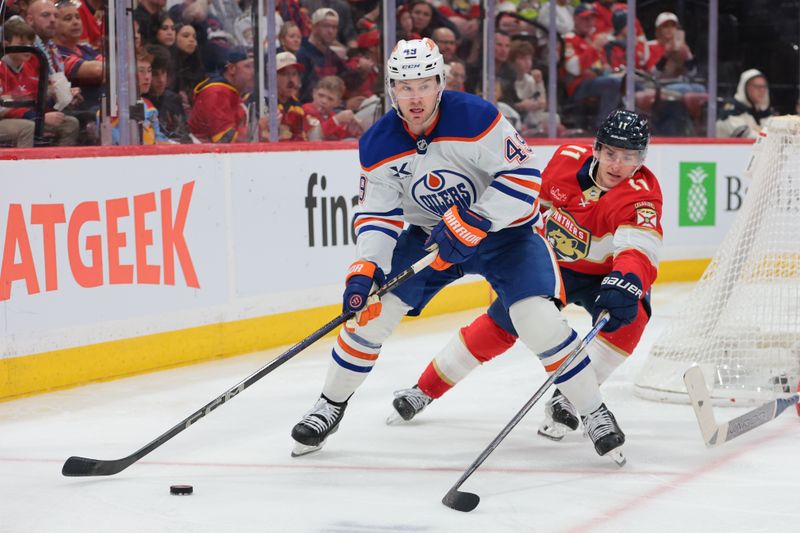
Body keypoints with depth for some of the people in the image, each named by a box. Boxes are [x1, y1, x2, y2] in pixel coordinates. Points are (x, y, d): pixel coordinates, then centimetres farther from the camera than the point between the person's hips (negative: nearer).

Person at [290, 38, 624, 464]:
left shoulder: (476, 118, -26)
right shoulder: (377, 145, -12)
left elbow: (523, 177, -25)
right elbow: (377, 216, -7)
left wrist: (472, 223, -32)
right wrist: (364, 270, -22)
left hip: (503, 228, -4)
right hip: (430, 233, 4)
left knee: (537, 320, -22)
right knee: (369, 309, -5)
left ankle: (595, 413, -5)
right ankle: (330, 407, 15)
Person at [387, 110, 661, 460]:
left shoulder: (641, 195, -31)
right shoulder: (568, 158, -17)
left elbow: (640, 249, -50)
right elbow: (536, 201, 6)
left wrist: (626, 285, -70)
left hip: (603, 275, -3)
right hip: (551, 261, 3)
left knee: (629, 318, -31)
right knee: (501, 323, -3)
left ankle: (568, 399, -17)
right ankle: (425, 390, 12)